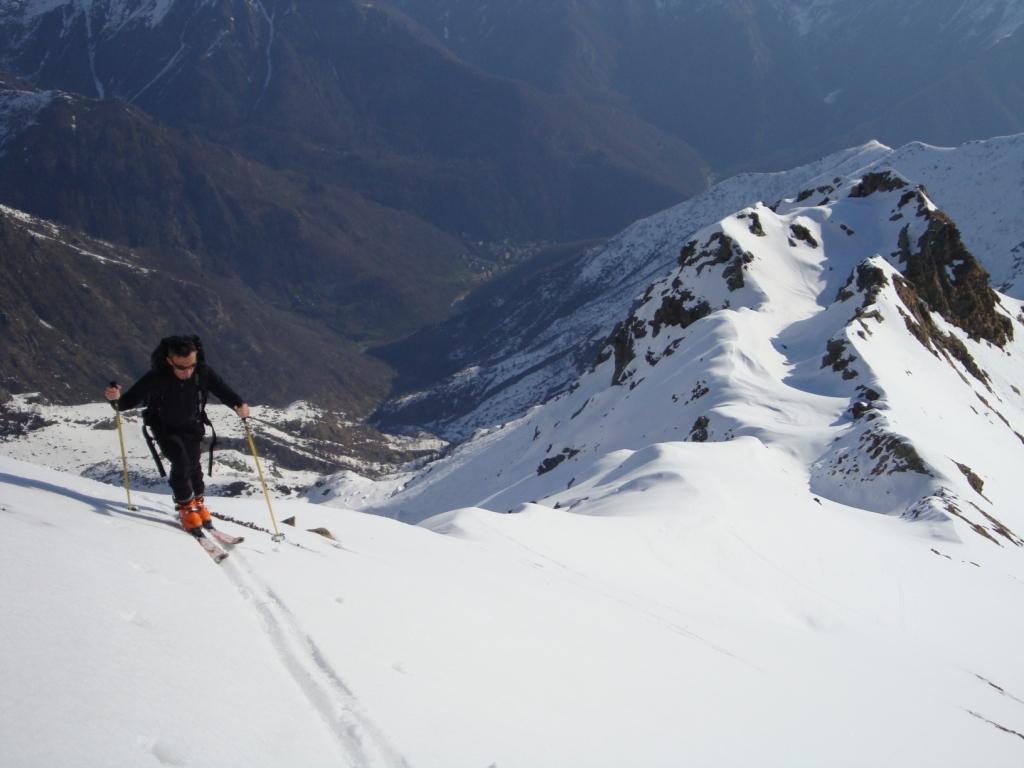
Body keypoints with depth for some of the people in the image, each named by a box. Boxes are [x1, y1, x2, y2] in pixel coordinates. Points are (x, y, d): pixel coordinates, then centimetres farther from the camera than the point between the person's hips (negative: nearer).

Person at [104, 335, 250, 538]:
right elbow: (133, 397, -29)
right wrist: (117, 399, -50)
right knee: (181, 462, -19)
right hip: (164, 428, -3)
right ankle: (186, 508, -1)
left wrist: (238, 404, -41)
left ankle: (198, 503, 30)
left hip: (191, 427, 3)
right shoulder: (156, 377, -31)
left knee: (194, 465, 4)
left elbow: (222, 388, -22)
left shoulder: (203, 372, -25)